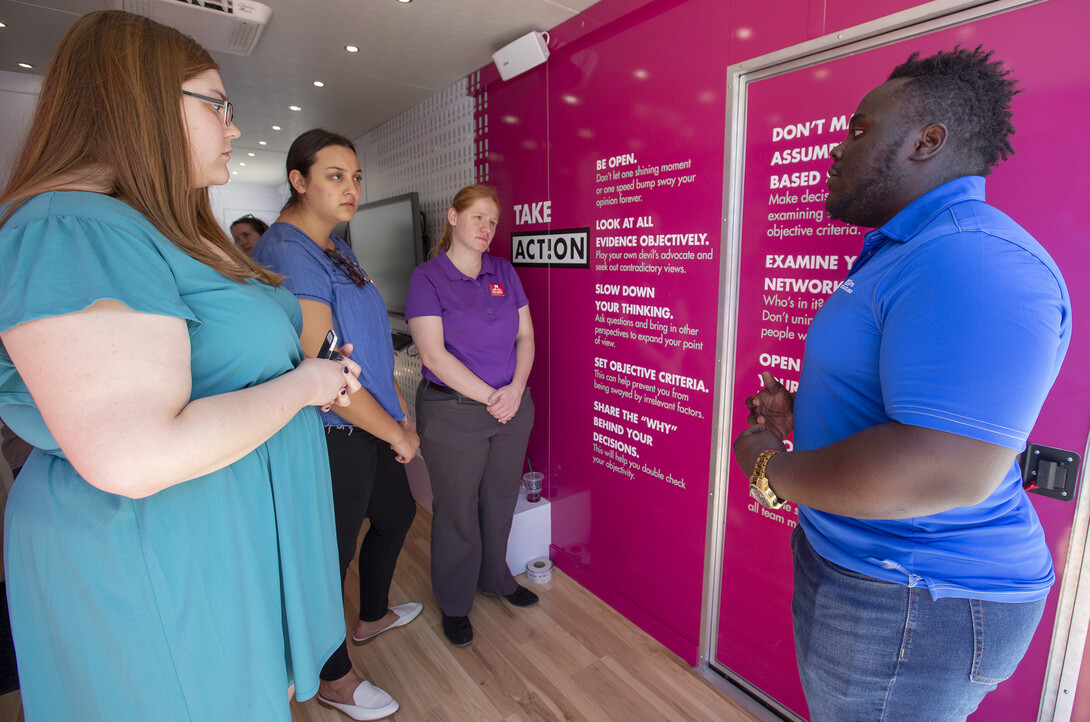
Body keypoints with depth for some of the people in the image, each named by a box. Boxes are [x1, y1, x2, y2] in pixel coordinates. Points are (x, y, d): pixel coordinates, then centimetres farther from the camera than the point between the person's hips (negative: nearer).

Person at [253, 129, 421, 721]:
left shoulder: (335, 248, 11)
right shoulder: (287, 253, -21)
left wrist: (395, 400, 11)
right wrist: (397, 433, -16)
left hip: (372, 425, 10)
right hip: (334, 436, -10)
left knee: (396, 514, 25)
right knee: (334, 552, 9)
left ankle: (373, 615, 51)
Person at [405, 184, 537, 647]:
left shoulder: (504, 273, 7)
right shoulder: (427, 278, -7)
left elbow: (525, 336, 6)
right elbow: (433, 353, -15)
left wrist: (516, 389, -11)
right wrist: (490, 397, -17)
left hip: (511, 407, 5)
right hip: (454, 413, -4)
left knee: (501, 500, 19)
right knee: (458, 510, 10)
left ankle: (495, 578, 43)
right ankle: (454, 603, 32)